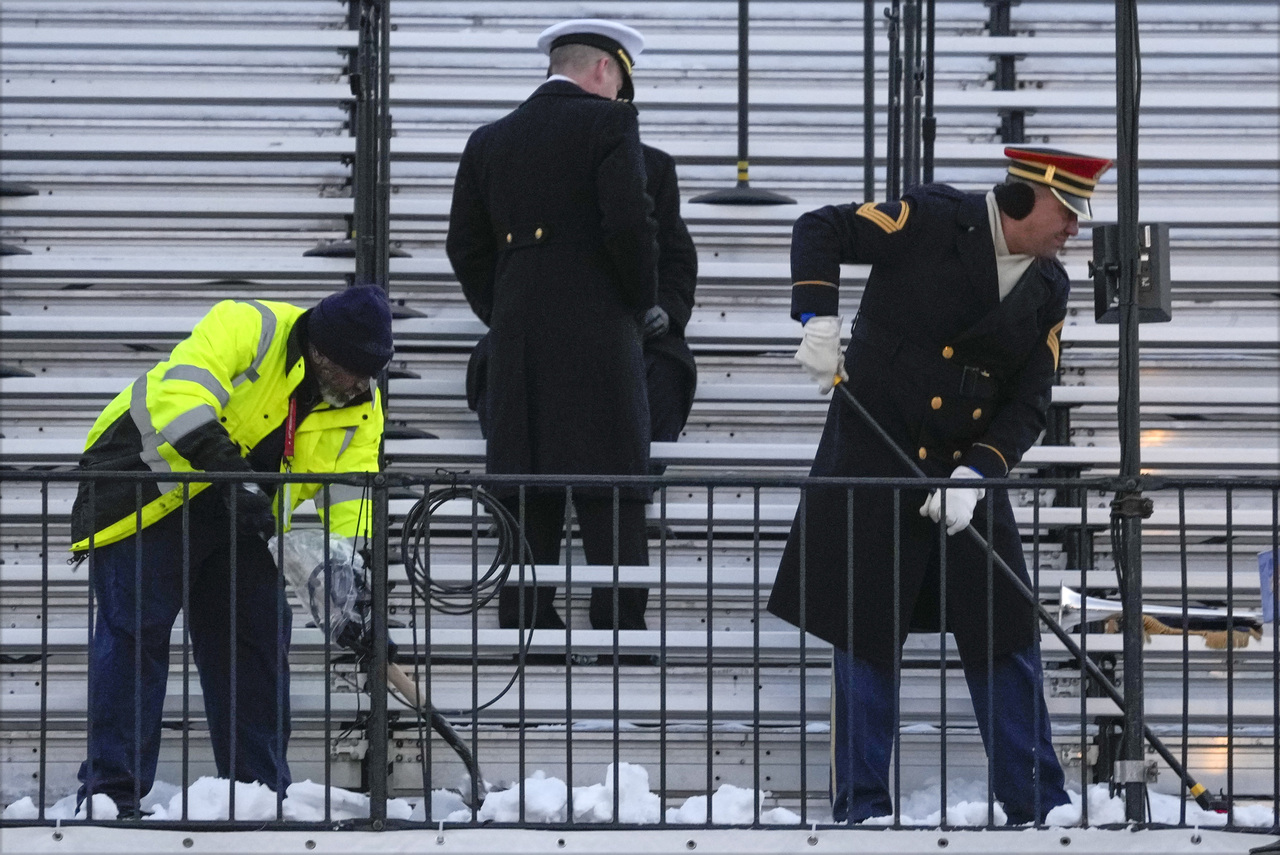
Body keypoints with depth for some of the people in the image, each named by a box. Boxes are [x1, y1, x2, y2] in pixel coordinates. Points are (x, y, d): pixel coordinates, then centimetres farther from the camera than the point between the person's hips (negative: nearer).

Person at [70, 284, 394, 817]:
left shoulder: (360, 409, 0)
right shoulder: (249, 329, -21)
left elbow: (351, 507, -3)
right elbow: (181, 395, -34)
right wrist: (229, 472, -40)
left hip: (237, 519, 7)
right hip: (145, 488, -7)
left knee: (258, 636, 3)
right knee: (135, 633, -12)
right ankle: (111, 790, -11)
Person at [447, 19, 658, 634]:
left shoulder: (489, 141, 13)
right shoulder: (608, 124, -3)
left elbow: (466, 247, 11)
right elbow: (630, 223, -13)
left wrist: (502, 320, 16)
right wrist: (642, 302, 1)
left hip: (516, 348, 5)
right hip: (596, 337, -5)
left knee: (527, 502, 6)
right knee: (613, 501, -4)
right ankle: (619, 633, -9)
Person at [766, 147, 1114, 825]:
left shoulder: (1048, 289, 4)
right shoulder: (931, 221, -10)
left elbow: (1027, 407, 2)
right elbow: (819, 231, -5)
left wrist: (974, 475, -13)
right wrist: (819, 318, -20)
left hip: (969, 472, 5)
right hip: (874, 461, -5)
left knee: (1006, 637, 4)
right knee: (867, 636, 0)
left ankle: (1039, 807, 12)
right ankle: (862, 807, 9)